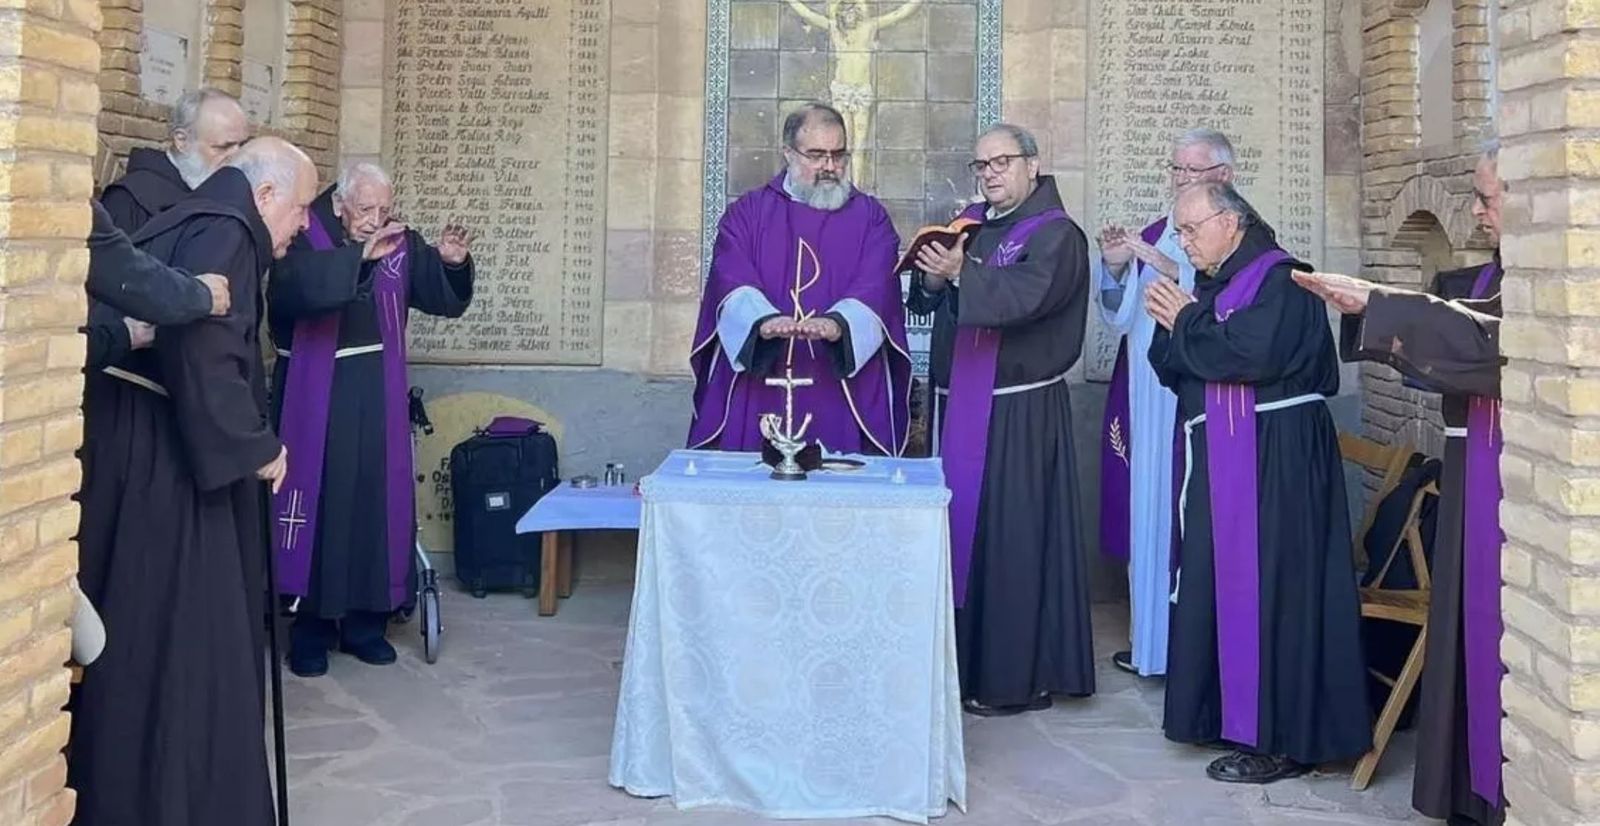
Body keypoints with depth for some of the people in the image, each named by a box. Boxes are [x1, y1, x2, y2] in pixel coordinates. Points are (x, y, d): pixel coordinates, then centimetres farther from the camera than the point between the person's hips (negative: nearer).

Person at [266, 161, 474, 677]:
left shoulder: (401, 244, 2)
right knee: (318, 500, -1)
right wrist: (360, 255, -38)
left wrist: (452, 263, -18)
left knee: (377, 500, 4)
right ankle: (310, 628, 9)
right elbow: (293, 287, -29)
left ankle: (365, 621, 16)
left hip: (377, 394, 4)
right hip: (314, 394, -3)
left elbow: (442, 298, 2)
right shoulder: (305, 239, -10)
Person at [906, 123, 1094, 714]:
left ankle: (1019, 678, 6)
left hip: (1018, 414, -7)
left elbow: (1024, 296, -23)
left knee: (1011, 538, -4)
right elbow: (927, 296, 13)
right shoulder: (970, 223, 16)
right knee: (959, 527, 11)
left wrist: (962, 273, -29)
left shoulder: (1056, 235, -5)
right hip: (958, 403, 7)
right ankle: (965, 662, 23)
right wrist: (933, 277, -8)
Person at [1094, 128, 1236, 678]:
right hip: (1146, 402, 6)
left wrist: (1166, 267, -22)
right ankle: (1151, 639, 18)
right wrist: (1116, 268, -4)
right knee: (1147, 513, 8)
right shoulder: (1153, 235, 16)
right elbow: (1122, 316, 13)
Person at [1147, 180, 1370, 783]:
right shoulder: (1211, 285, 16)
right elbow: (1175, 371, 16)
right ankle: (1231, 715, 20)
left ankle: (1283, 738, 0)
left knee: (1266, 587, -7)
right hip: (1218, 460, 9)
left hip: (1273, 462, -9)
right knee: (1219, 584, 11)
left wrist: (1185, 320, -11)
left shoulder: (1279, 278, -9)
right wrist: (1168, 324, -4)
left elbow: (1252, 353, -25)